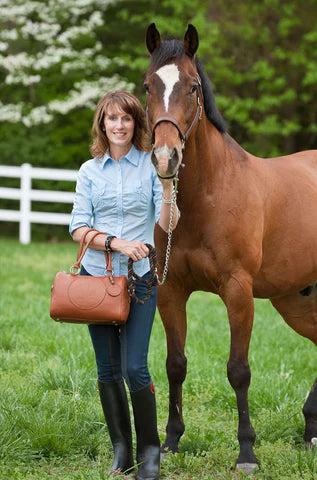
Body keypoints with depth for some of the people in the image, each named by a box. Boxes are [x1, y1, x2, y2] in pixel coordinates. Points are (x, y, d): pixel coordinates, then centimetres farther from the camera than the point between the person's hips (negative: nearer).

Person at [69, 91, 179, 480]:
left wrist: (167, 187, -22)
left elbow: (167, 225, -7)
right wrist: (115, 242, -14)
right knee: (108, 370, 7)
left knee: (135, 368, -11)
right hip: (96, 275, 3)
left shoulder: (151, 165, 0)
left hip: (139, 277, -3)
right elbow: (78, 228, 1)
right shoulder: (90, 170, 6)